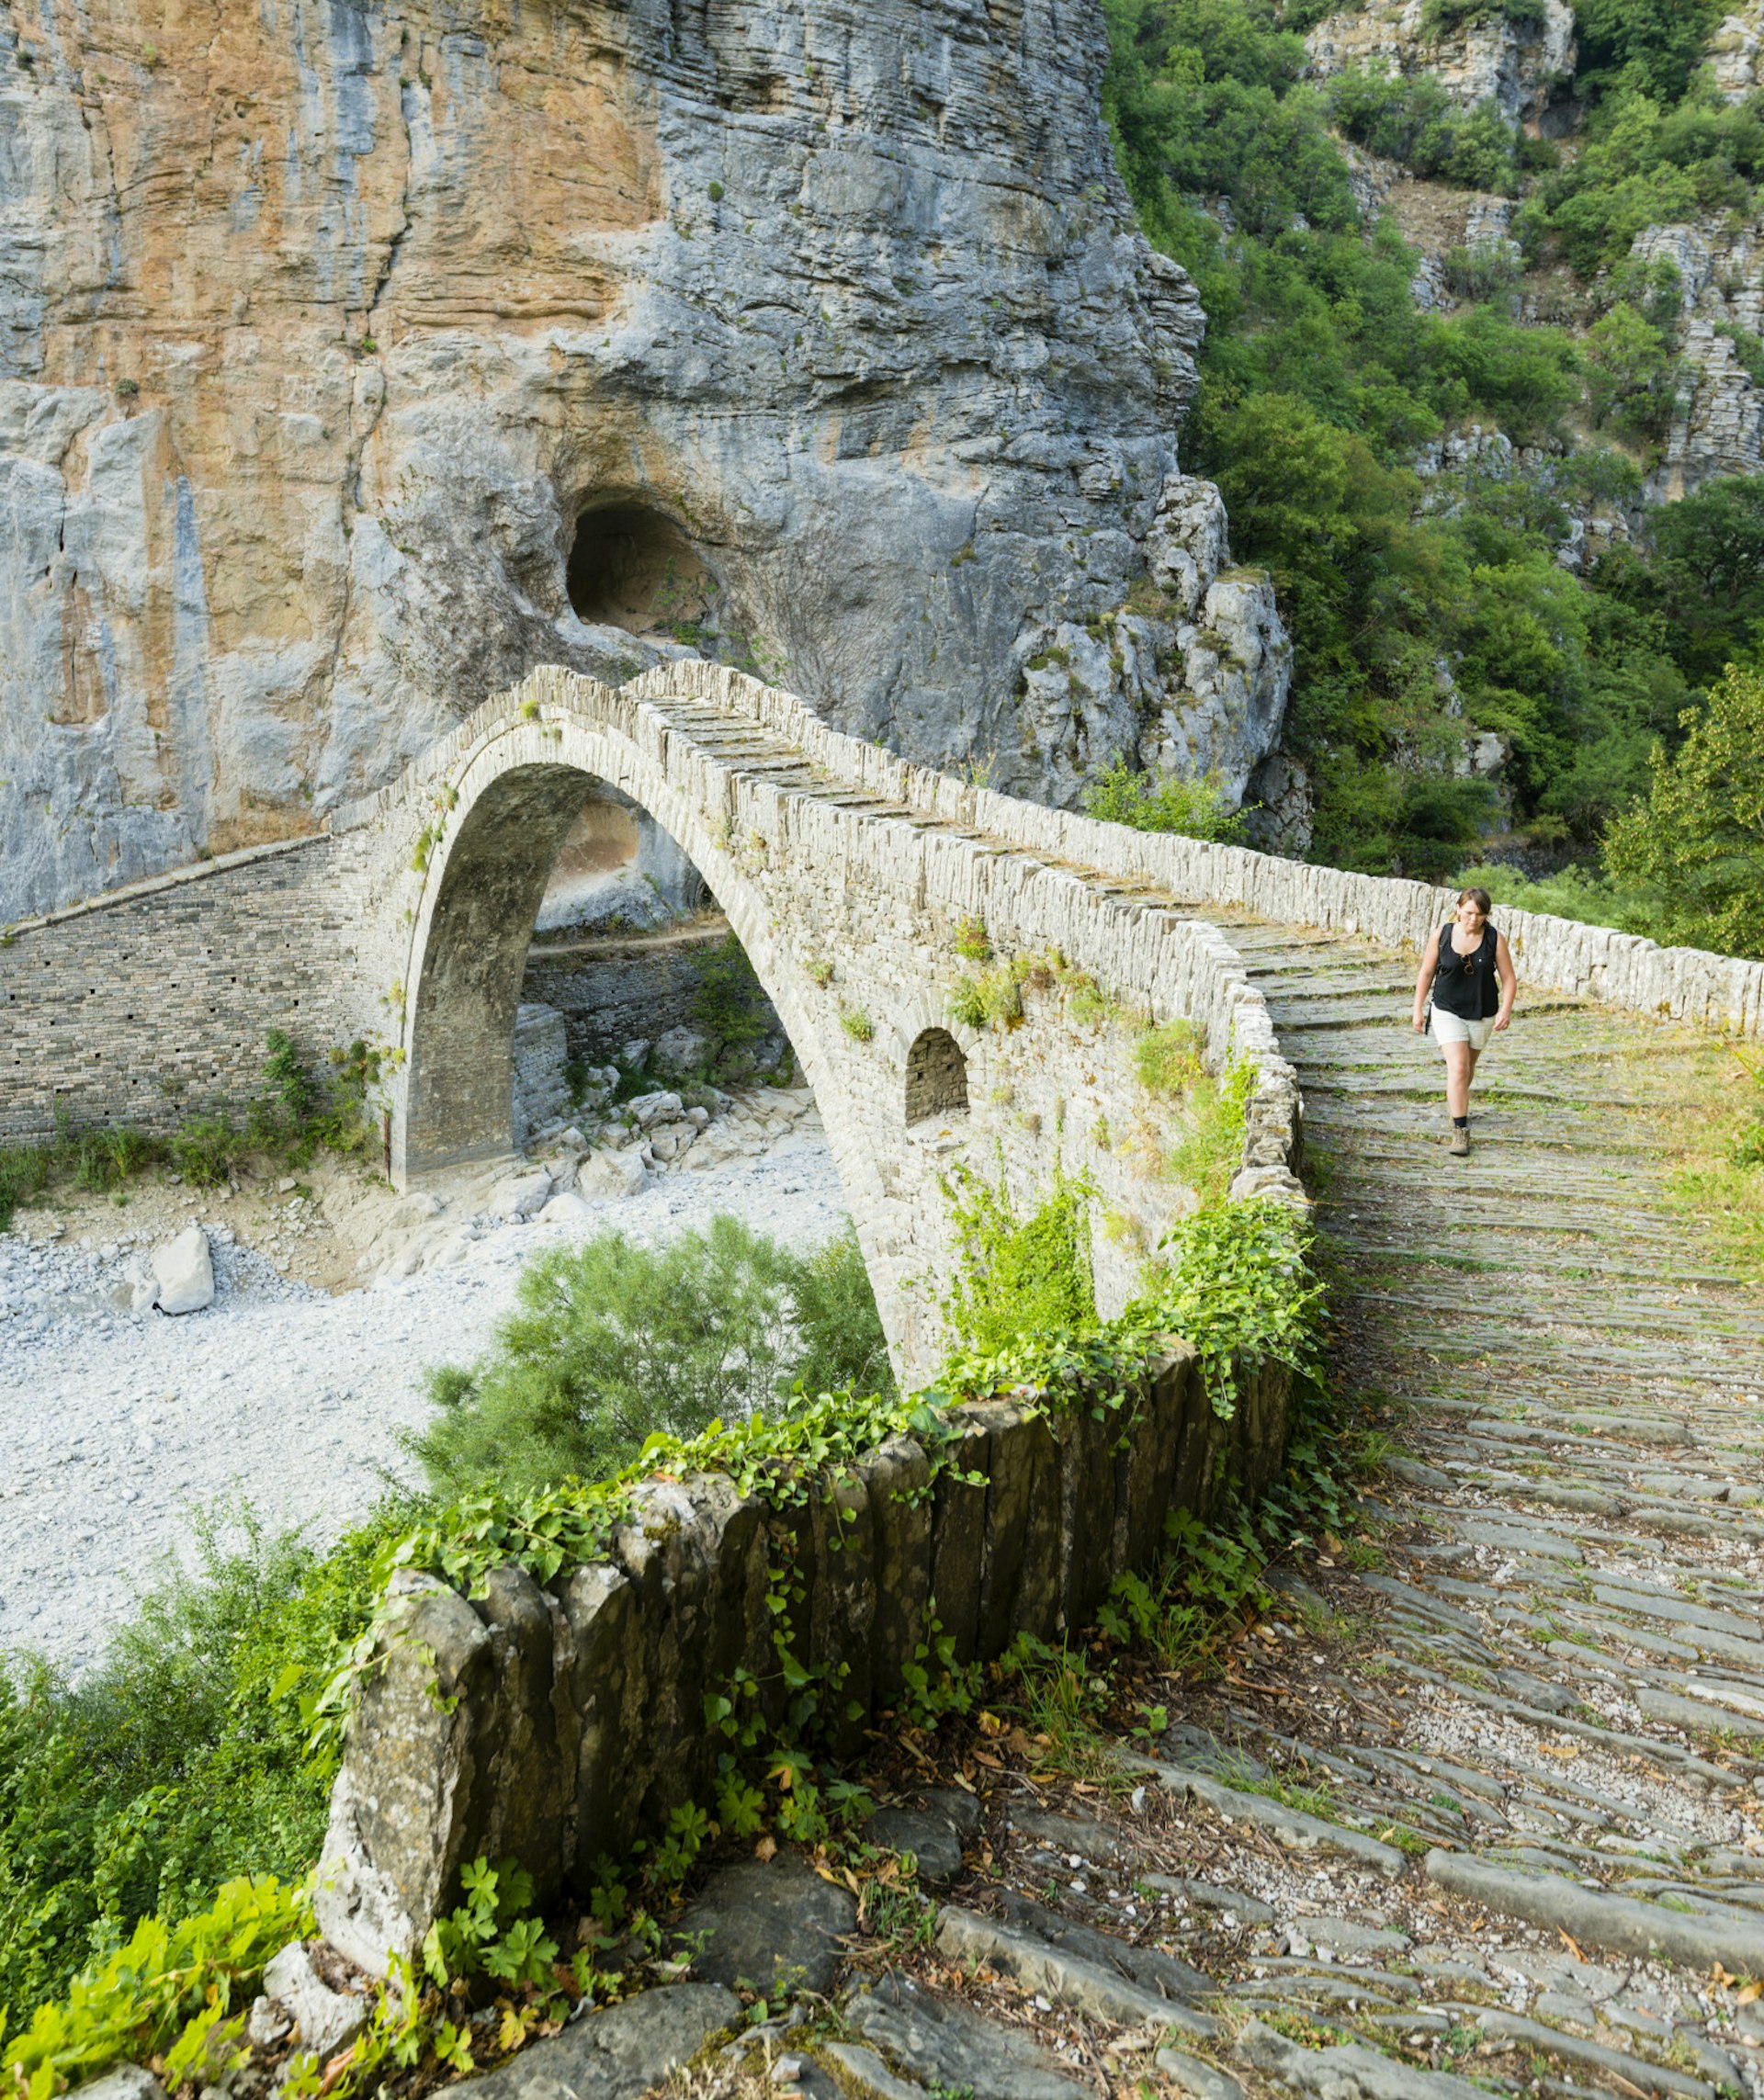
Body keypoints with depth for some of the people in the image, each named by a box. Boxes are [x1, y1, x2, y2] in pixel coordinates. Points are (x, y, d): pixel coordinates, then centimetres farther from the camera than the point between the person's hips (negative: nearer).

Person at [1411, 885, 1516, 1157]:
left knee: (1467, 1067, 20)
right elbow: (1426, 973, 1)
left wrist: (1506, 1010, -18)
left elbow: (1509, 979, -5)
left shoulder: (1495, 939, -9)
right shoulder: (1442, 935, -9)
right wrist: (1418, 1009, 2)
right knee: (1457, 1068, -14)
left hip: (1482, 1015, 2)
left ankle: (1457, 1102, 49)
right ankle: (1460, 1130, -11)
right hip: (1448, 1012, -2)